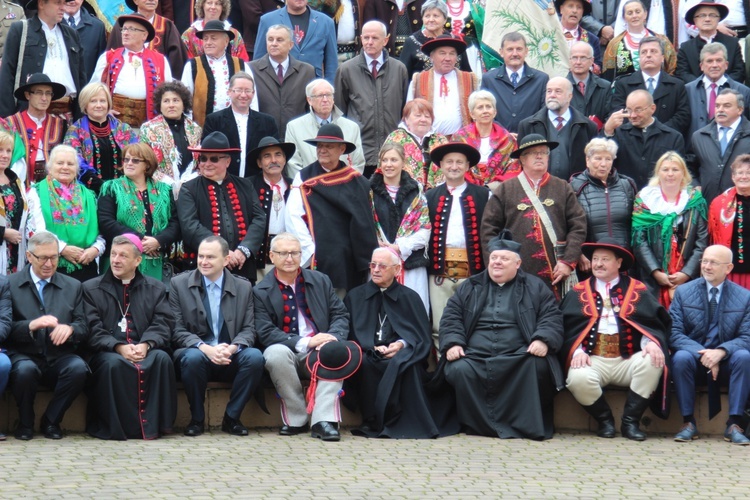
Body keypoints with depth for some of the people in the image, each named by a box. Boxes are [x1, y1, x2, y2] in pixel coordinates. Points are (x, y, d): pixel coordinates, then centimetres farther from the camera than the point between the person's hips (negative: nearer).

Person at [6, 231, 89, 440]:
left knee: (78, 367, -31)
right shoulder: (10, 284, 6)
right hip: (25, 355, -2)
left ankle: (51, 421, -6)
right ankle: (25, 423, -5)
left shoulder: (73, 287, 14)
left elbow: (84, 328, 8)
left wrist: (69, 328, -16)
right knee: (25, 369, -36)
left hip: (59, 358, 2)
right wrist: (31, 326, -22)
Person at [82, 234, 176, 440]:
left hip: (145, 351, 2)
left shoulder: (155, 289, 17)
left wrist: (145, 345, -16)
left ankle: (154, 423, -23)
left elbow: (163, 325, 5)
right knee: (113, 363, -36)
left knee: (162, 358, -31)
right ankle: (115, 426, -25)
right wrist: (119, 347, -17)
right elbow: (93, 331, 0)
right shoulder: (91, 289, 12)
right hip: (108, 352, -1)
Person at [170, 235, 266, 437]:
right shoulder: (179, 284, 3)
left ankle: (231, 417, -10)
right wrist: (206, 348, -21)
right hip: (196, 351, -2)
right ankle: (197, 419, -12)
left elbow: (249, 329, 4)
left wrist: (232, 348, -19)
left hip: (231, 358, 2)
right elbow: (178, 331, -3)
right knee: (193, 357, -36)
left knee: (255, 357, -29)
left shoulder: (243, 287, 8)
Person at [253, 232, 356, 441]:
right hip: (286, 352, -1)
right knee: (276, 353, -35)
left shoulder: (320, 281, 11)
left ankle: (324, 420, -31)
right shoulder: (261, 292, 1)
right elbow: (266, 333, -9)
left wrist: (332, 337, -17)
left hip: (318, 353, 2)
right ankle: (296, 420, -21)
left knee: (337, 351, -31)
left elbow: (340, 315, 7)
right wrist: (304, 343, -21)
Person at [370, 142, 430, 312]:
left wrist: (400, 247, -9)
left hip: (412, 267, 1)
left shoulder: (416, 191, 10)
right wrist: (378, 247, -13)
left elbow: (425, 229, 3)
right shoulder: (370, 190, 8)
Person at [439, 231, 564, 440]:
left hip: (518, 356, -1)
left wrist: (543, 340, -14)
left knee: (538, 366, -33)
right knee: (459, 370, -31)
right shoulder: (470, 287, 21)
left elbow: (551, 317, 6)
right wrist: (452, 342, -6)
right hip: (475, 357, 1)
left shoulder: (534, 287, 16)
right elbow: (451, 317, 14)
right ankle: (480, 424, -19)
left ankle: (527, 425, -21)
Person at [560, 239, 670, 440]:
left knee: (653, 362, -30)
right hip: (593, 359, 0)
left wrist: (651, 342, -19)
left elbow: (654, 322, 3)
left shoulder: (637, 290, 13)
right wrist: (577, 351, -13)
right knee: (578, 378, -33)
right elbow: (568, 326, 6)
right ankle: (604, 419, -2)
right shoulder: (579, 292, 15)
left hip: (628, 359, 1)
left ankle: (630, 421, -12)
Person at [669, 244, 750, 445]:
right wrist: (702, 354, -24)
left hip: (727, 362, 0)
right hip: (694, 361, 0)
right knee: (681, 357, -33)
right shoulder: (683, 292, 1)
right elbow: (674, 333, -8)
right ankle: (688, 422, -21)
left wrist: (721, 352, -25)